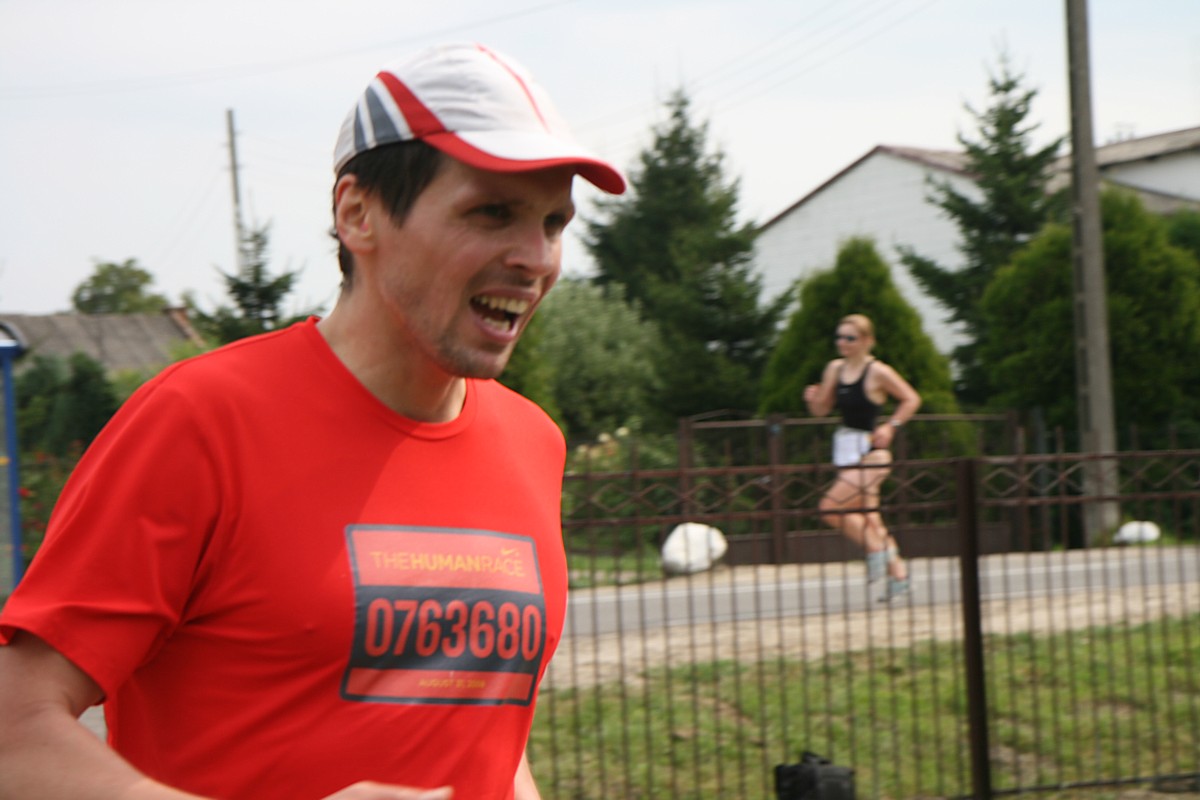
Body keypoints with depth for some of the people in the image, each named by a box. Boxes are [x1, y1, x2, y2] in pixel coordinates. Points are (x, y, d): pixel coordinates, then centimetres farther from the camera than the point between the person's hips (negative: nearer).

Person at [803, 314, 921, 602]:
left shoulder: (878, 372, -10)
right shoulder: (835, 369, 8)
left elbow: (911, 399, -2)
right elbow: (821, 410, 13)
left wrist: (890, 426, -13)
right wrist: (814, 398, -8)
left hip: (871, 451, -8)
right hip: (846, 451, 8)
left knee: (831, 508, -16)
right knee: (866, 517, 10)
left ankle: (876, 547, -1)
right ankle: (898, 573, 19)